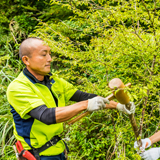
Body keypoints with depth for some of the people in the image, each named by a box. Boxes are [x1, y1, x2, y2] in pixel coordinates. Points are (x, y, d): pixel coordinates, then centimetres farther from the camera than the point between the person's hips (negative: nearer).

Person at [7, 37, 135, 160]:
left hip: (59, 150, 7)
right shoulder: (17, 88, -20)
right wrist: (85, 105, -34)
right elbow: (46, 116, -32)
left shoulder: (53, 81, 4)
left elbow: (83, 96, 3)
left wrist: (117, 105, -3)